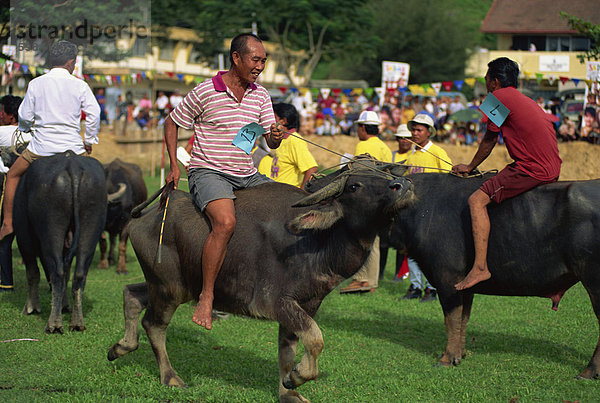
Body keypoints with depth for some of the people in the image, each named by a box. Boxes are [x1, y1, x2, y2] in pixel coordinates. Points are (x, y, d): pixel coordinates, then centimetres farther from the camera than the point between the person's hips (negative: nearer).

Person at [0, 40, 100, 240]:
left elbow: (25, 116, 3)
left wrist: (26, 128, 26)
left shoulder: (36, 84, -1)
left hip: (41, 146, 0)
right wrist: (89, 141, 9)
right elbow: (94, 113, -4)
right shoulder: (80, 85, -1)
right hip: (73, 147, 0)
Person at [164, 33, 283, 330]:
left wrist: (276, 137, -15)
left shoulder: (260, 95, 9)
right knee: (225, 222, -34)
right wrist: (174, 166, -1)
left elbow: (271, 142, 10)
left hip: (247, 176, 7)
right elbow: (171, 123, 4)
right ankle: (206, 295, -25)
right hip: (208, 172, -6)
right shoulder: (205, 92, -7)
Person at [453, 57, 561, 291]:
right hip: (552, 171, 10)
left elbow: (489, 140, 2)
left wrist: (470, 167, 17)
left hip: (531, 170, -10)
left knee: (477, 200, -13)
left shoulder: (500, 97, -3)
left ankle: (480, 267, -24)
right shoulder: (526, 101, 22)